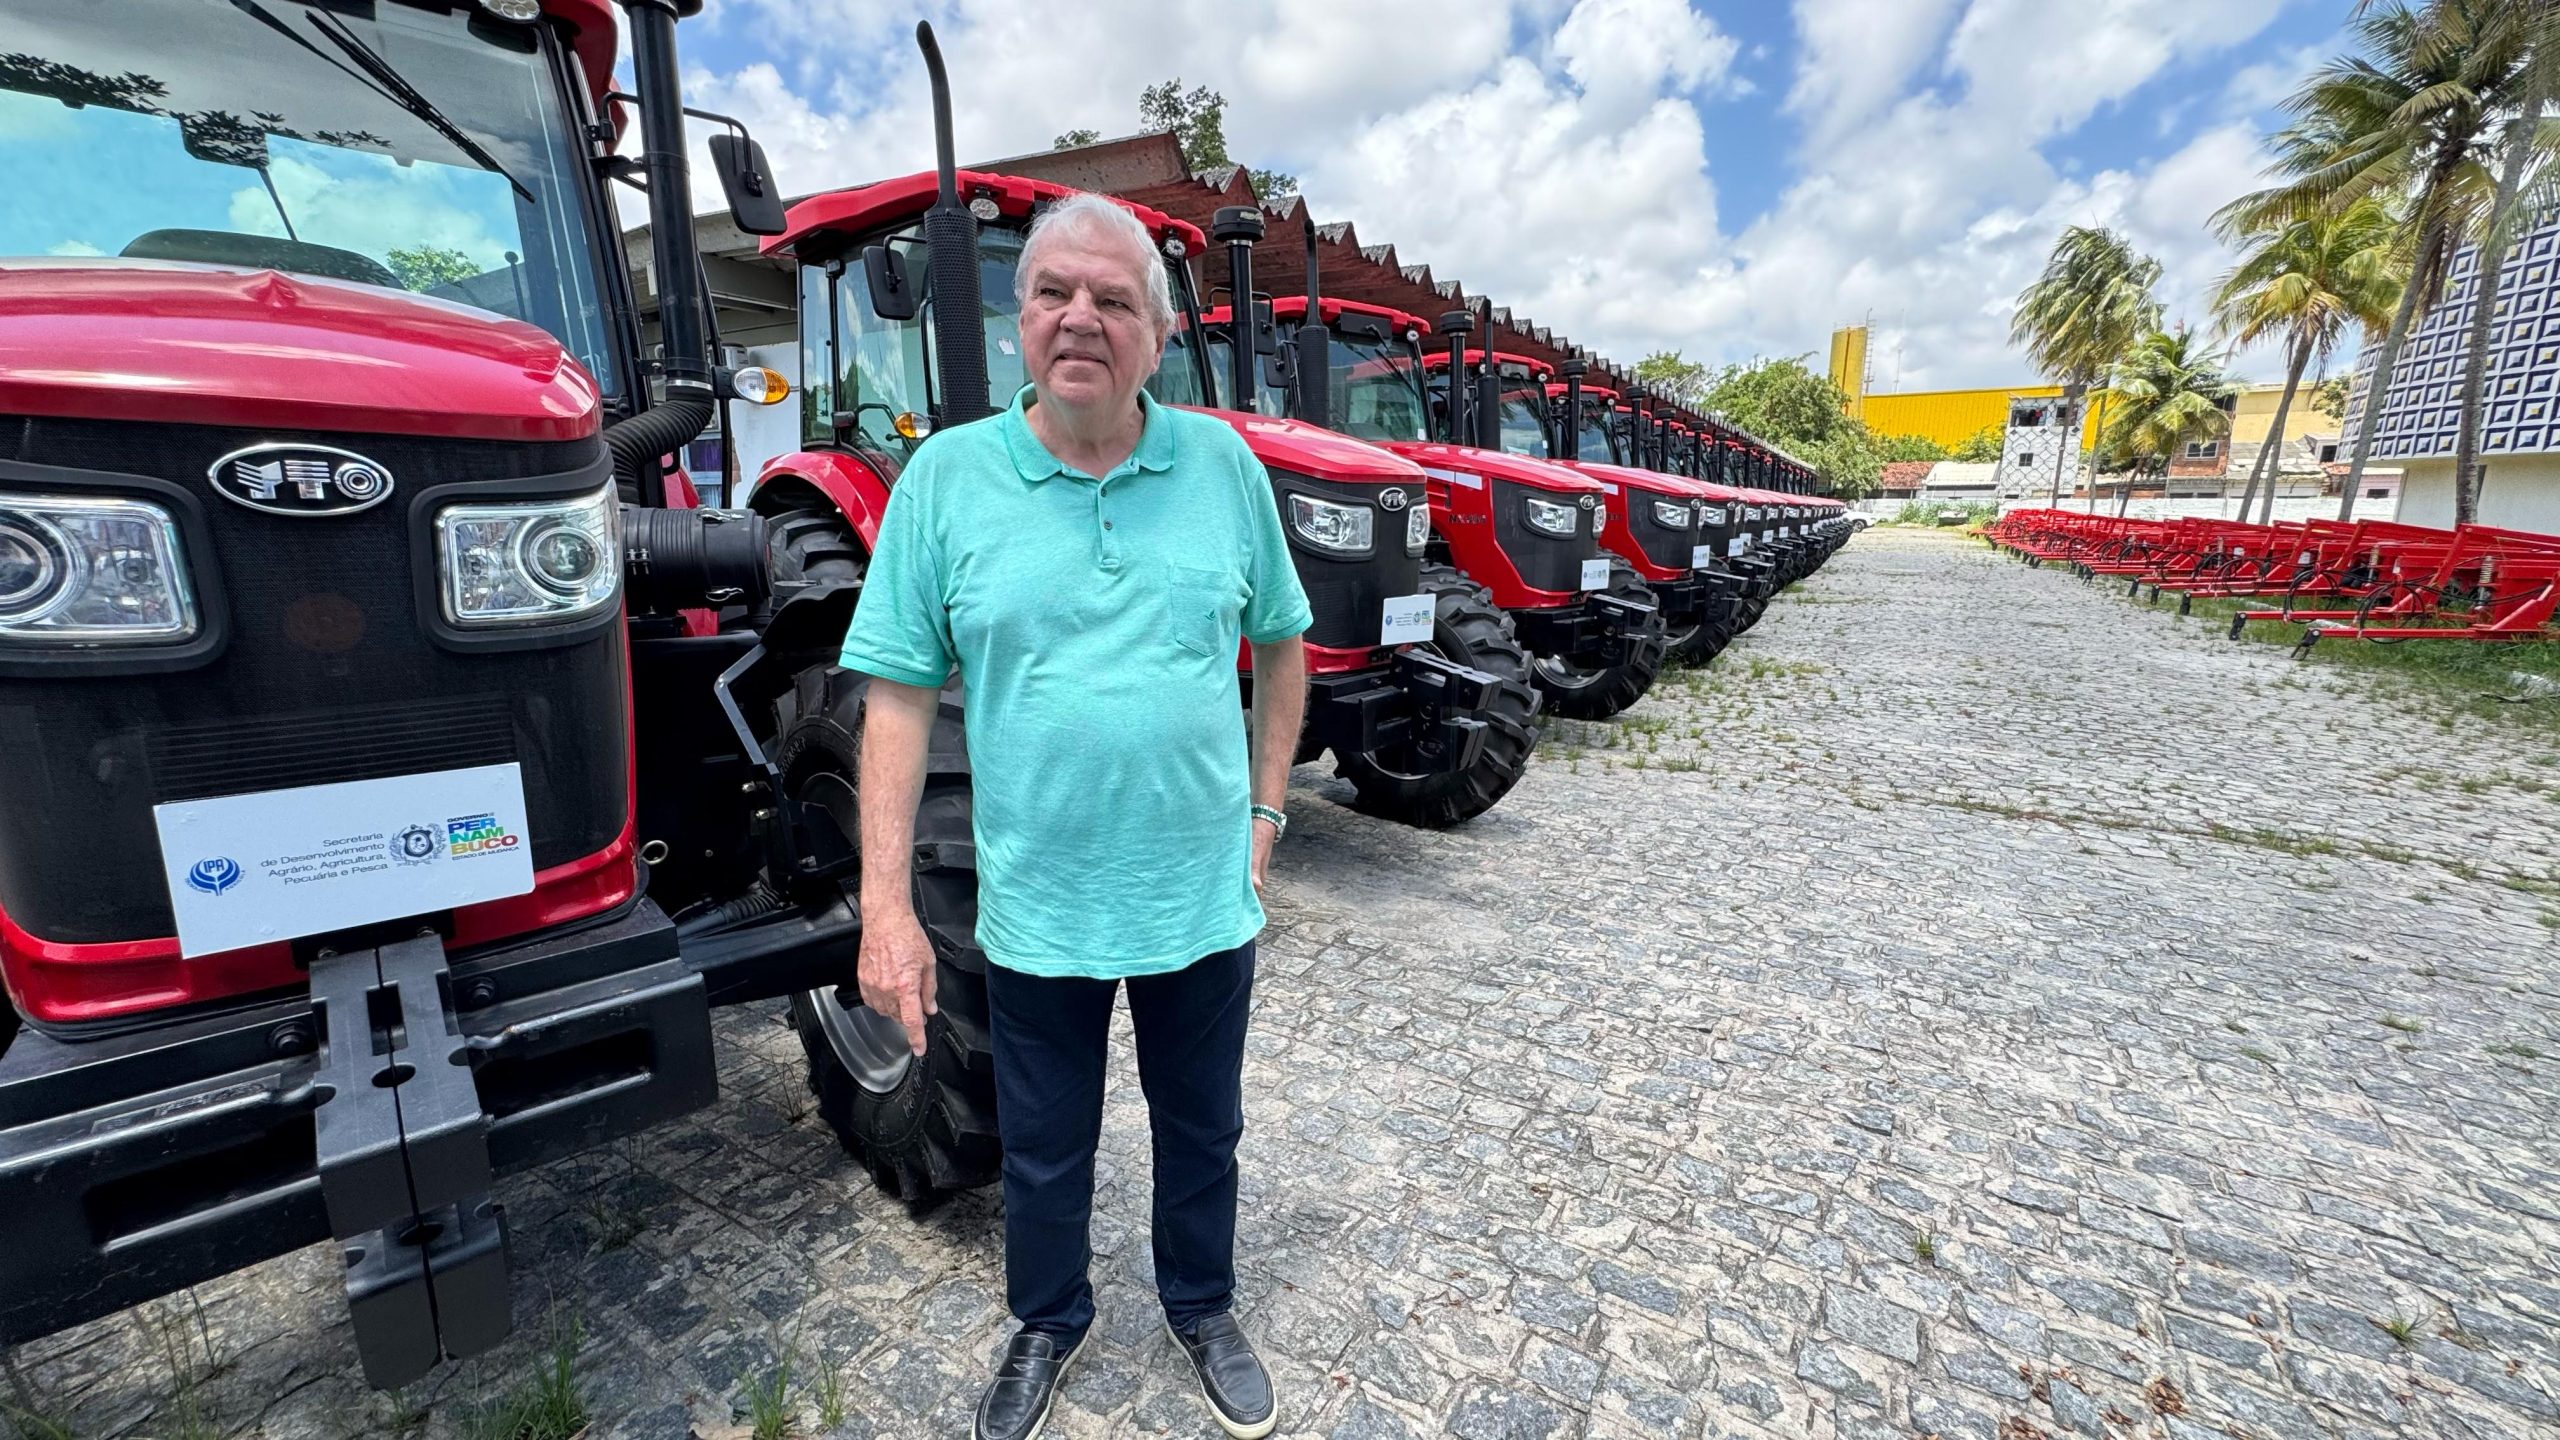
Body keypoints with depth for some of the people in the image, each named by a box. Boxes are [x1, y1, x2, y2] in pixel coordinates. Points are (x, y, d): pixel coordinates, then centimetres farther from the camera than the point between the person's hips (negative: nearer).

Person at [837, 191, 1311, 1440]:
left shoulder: (1223, 466, -2)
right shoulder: (947, 475, -6)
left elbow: (1281, 644, 7)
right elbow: (899, 696, -7)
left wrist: (1265, 808, 3)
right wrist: (886, 905, -11)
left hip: (1203, 901, 1)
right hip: (1037, 910, 0)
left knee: (1201, 1134, 22)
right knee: (1043, 1151, 22)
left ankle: (1203, 1309, 51)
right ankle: (1047, 1323, 51)